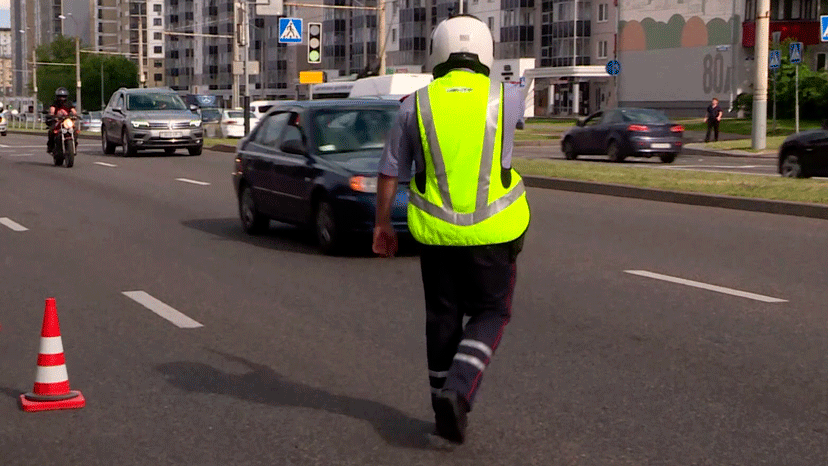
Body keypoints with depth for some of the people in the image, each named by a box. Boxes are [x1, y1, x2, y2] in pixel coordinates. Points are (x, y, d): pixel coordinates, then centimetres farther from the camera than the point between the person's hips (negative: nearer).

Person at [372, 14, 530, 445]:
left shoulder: (415, 106, -3)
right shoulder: (506, 98, -4)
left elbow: (389, 172, 2)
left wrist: (381, 224, 14)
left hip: (435, 232, 2)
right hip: (491, 231, -1)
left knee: (443, 317, 16)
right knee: (489, 315, 12)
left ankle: (448, 408, 23)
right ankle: (457, 393, -9)